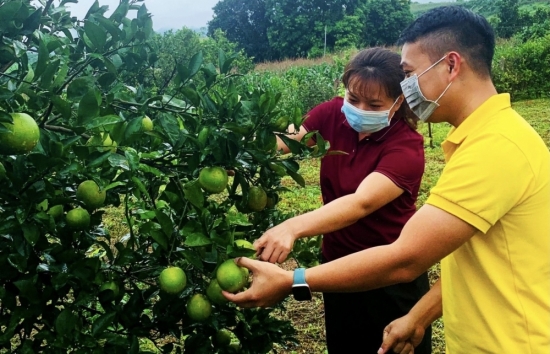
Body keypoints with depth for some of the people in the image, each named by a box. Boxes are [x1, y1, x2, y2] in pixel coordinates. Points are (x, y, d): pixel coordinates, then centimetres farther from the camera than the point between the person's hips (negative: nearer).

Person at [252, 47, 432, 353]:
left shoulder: (407, 147, -23)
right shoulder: (332, 115, -8)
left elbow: (361, 203, -37)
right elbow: (283, 141, -19)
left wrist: (292, 228, -52)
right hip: (338, 265, 5)